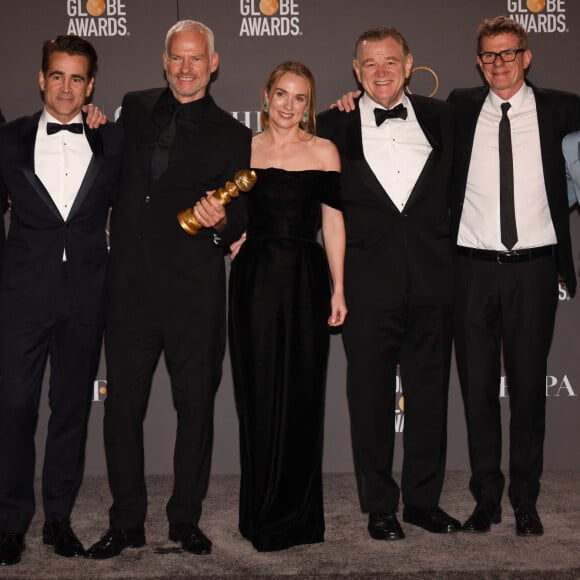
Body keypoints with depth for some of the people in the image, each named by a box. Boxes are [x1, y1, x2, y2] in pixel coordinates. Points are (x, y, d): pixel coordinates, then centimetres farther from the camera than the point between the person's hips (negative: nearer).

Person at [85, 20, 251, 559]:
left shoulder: (233, 135, 5)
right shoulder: (133, 109, 13)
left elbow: (241, 220, 2)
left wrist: (221, 221, -18)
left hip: (195, 292, -2)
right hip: (129, 286, 2)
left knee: (196, 407, 6)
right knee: (121, 406, 4)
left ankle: (186, 519, 22)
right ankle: (125, 523, 18)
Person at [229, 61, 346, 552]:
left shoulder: (323, 151, 3)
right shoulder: (244, 149, 8)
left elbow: (333, 222, 2)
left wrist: (338, 289, -3)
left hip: (305, 279, -1)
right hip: (254, 279, 2)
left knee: (300, 396, 4)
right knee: (257, 395, 6)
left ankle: (295, 515, 19)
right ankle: (261, 513, 21)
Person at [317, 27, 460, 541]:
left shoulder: (439, 117, 9)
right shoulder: (334, 125, 4)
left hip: (432, 280, 2)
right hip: (368, 282, -1)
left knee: (430, 393, 10)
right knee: (371, 397, 6)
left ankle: (424, 500, 24)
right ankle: (380, 507, 20)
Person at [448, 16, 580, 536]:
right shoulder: (461, 108, 7)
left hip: (533, 267, -1)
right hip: (474, 268, 1)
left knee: (529, 385, 6)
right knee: (478, 386, 5)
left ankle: (526, 500, 18)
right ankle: (486, 497, 18)